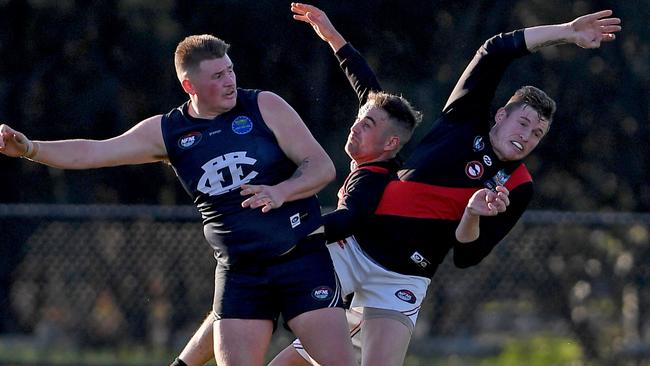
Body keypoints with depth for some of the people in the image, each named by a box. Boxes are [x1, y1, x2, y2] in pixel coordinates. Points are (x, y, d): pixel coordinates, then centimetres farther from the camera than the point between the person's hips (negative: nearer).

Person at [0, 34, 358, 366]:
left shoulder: (264, 107, -2)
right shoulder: (167, 131, 4)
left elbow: (322, 166, -4)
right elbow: (91, 153, 0)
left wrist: (280, 192, -22)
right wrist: (30, 148, -14)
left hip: (301, 258, -2)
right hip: (238, 273, 2)